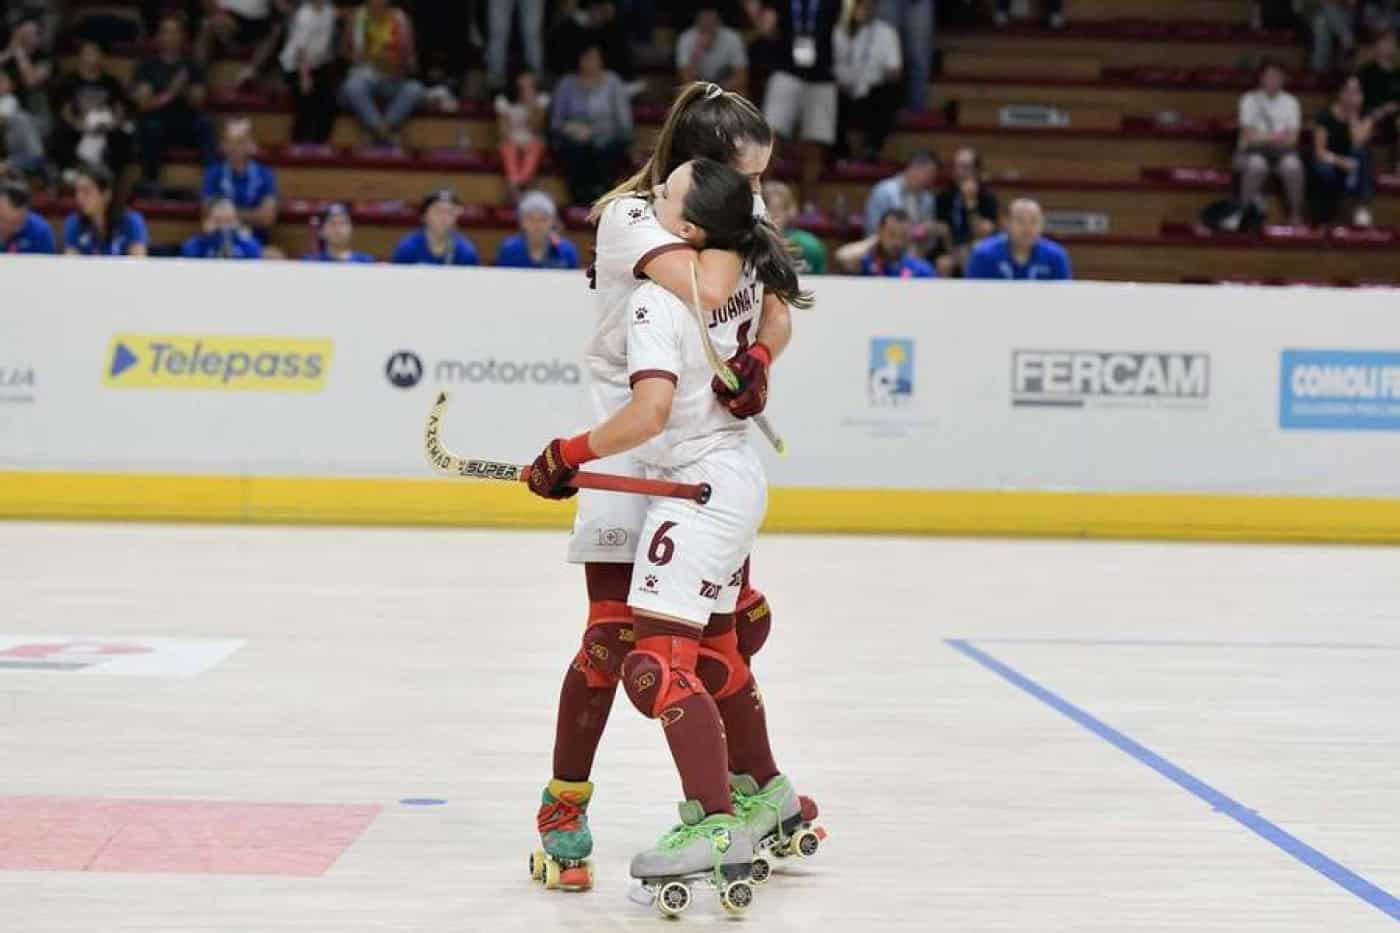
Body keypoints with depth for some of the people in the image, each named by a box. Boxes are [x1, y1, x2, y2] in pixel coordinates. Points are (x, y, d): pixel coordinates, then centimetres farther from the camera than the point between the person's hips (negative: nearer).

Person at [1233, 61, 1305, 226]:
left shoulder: (1291, 102, 3)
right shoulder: (1249, 100, -3)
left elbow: (1292, 138, -4)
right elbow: (1249, 136, -10)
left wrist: (1263, 137, -17)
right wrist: (1276, 136, -10)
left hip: (1281, 152, 2)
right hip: (1253, 151, -2)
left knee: (1292, 164, -32)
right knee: (1256, 164, -37)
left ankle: (1296, 213, -18)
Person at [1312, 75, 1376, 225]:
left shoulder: (1365, 115, -4)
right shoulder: (1325, 115, -11)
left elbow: (1359, 143, -23)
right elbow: (1319, 151, -15)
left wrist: (1353, 115, -20)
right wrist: (1340, 161, -33)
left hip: (1356, 163, 2)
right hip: (1330, 161, -2)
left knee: (1361, 150, -31)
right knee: (1325, 170, -37)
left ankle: (1361, 206, -30)